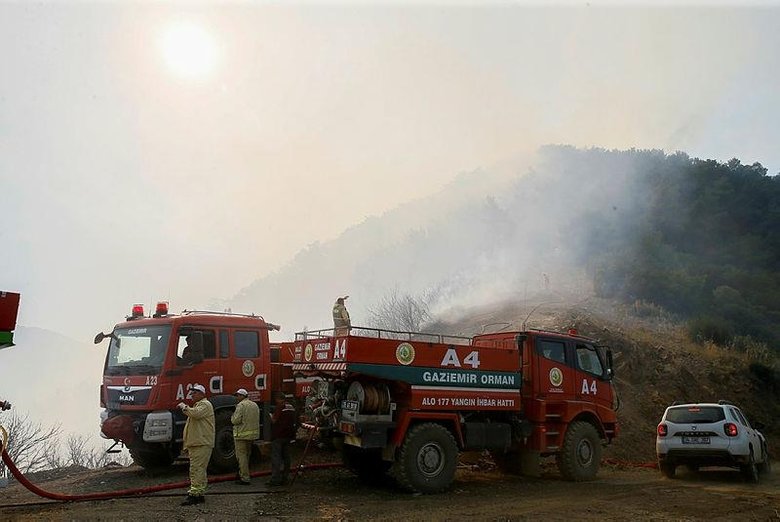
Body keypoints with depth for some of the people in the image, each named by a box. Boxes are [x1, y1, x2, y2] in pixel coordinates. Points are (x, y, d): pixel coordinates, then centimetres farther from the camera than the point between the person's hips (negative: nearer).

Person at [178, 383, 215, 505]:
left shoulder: (205, 405, -6)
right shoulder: (196, 405, 26)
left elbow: (195, 414, -28)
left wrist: (184, 407, -10)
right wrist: (187, 445, 24)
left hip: (202, 444, -11)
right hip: (195, 444, 11)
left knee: (196, 469, -14)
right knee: (199, 470, 13)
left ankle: (194, 494, -16)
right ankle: (199, 495, 18)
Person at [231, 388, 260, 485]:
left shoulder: (241, 405, -13)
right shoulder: (255, 405, 12)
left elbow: (235, 420, -17)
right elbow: (257, 420, 18)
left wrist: (233, 416, 2)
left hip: (242, 434, -8)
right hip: (253, 433, 8)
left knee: (241, 455, -4)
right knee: (247, 455, 18)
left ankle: (245, 478, -6)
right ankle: (242, 474, 30)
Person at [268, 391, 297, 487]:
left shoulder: (279, 407, -14)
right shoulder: (291, 407, 11)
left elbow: (274, 420, -17)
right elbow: (294, 420, 18)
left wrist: (271, 417, 3)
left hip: (278, 435, -8)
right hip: (288, 435, 8)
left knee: (276, 457, -5)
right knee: (286, 457, 12)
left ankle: (276, 479, -7)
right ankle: (284, 478, 15)